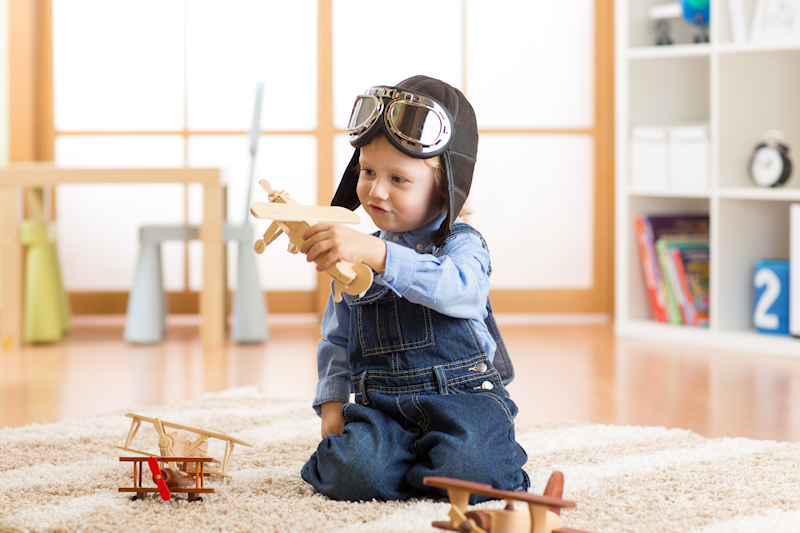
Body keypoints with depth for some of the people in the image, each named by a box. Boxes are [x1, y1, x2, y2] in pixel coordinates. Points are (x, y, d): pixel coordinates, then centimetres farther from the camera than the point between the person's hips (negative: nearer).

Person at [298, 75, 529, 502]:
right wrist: (331, 402, 4)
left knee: (467, 474, -32)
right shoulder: (352, 258, 14)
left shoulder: (461, 245, -2)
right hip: (382, 407, 4)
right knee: (351, 475, -26)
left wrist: (375, 253, -38)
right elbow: (336, 342, 20)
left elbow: (452, 287, -27)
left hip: (460, 398, -3)